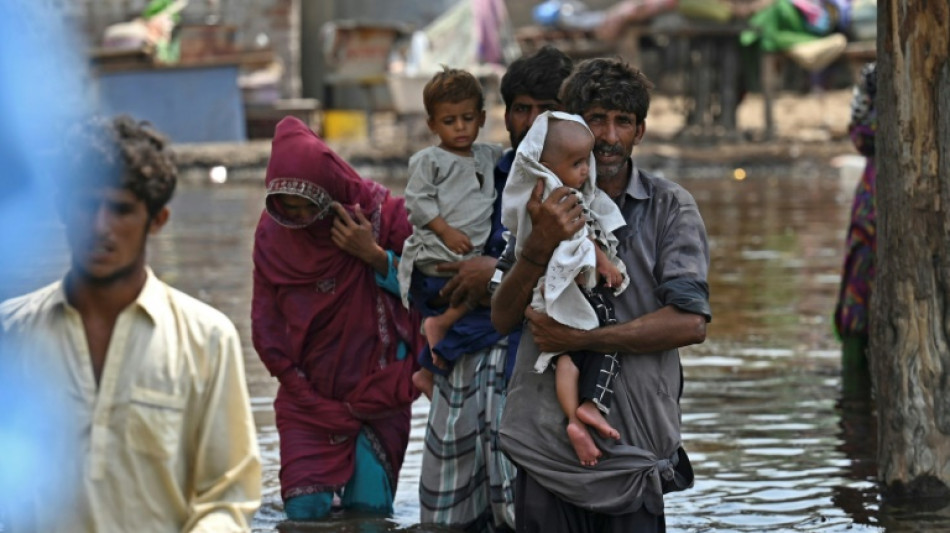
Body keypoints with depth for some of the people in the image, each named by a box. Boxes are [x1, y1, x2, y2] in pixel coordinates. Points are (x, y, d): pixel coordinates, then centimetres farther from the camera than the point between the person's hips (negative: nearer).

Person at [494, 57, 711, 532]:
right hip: (546, 443, 1)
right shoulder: (547, 205, 8)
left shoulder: (669, 206, 1)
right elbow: (503, 318, 0)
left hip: (633, 448, -1)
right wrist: (540, 245, -17)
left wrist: (579, 338, -15)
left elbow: (690, 323, -10)